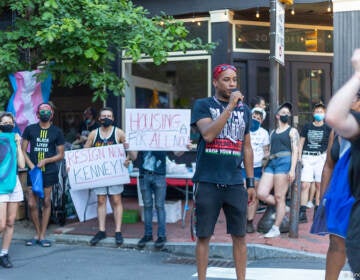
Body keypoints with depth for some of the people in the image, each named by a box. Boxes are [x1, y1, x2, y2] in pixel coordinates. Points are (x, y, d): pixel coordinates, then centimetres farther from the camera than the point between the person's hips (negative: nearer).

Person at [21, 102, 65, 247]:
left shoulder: (57, 132, 4)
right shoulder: (29, 129, 5)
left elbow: (61, 155, 5)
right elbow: (23, 151, 5)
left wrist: (45, 160, -10)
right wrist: (31, 166, -8)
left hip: (49, 171, 0)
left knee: (46, 202, 3)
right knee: (31, 204, -1)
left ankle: (42, 235, 13)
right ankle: (37, 234, 18)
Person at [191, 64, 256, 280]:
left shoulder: (244, 110, 13)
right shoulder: (203, 105, 2)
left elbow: (247, 148, 15)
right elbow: (208, 134, -16)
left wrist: (251, 182, 11)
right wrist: (230, 107, -16)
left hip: (235, 183, 3)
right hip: (208, 182, -3)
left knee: (239, 236, 6)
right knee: (203, 236, 5)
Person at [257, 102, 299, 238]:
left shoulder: (292, 131, 8)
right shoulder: (273, 132, 24)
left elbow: (295, 151, -1)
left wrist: (292, 169, -13)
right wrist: (265, 166, 15)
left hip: (284, 162, -6)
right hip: (271, 163, 6)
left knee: (279, 197, -6)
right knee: (261, 194, -7)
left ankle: (276, 228, 0)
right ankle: (283, 208, 14)